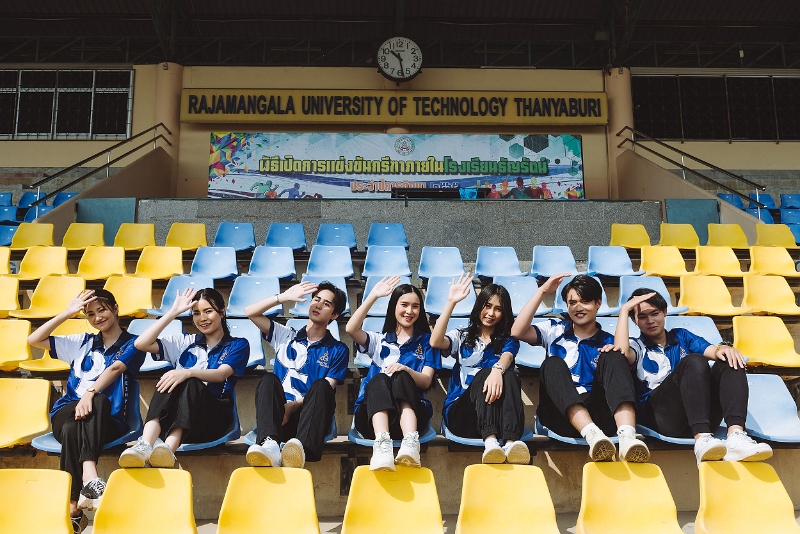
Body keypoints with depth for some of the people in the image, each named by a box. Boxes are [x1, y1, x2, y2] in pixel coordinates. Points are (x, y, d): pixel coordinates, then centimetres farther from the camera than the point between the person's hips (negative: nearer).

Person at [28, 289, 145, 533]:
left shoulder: (132, 343, 8)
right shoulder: (82, 342, 22)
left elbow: (115, 368, -12)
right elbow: (34, 340, 17)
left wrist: (90, 393, -29)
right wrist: (67, 313, 10)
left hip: (107, 420, -3)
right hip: (67, 411, 3)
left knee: (98, 401, -39)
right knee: (71, 430, -35)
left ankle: (89, 477, -54)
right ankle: (73, 509, -40)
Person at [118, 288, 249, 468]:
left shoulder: (237, 345, 11)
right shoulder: (185, 343, 20)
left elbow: (221, 374, -10)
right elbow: (141, 344, 7)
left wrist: (187, 373, -29)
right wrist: (173, 312, 5)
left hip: (214, 419, -2)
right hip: (173, 416, 2)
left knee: (191, 383, -34)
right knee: (168, 382, -30)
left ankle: (169, 449, -56)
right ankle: (145, 446, -52)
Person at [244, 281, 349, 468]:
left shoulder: (338, 350, 13)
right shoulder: (285, 337, 20)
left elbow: (326, 390, -1)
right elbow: (250, 312, 11)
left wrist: (292, 406, -16)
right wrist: (284, 297, 2)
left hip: (310, 417, -1)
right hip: (280, 414, 1)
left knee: (320, 386, -30)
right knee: (269, 379, -27)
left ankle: (302, 447, -55)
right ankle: (269, 445, -52)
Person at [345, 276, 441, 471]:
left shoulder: (426, 341, 21)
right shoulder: (379, 341, 22)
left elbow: (426, 381, 7)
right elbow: (351, 329, 0)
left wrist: (405, 370, -15)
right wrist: (373, 295, -3)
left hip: (410, 412, 0)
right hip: (374, 414, 1)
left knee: (401, 378, -32)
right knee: (379, 380, -33)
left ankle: (411, 443, -54)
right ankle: (382, 444, -57)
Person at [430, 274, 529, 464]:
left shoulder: (508, 341, 17)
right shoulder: (462, 337, 16)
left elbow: (507, 357, -10)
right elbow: (435, 342, -7)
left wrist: (498, 370, -35)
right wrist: (451, 302, -14)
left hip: (498, 416, 1)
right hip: (460, 414, -1)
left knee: (509, 376, -30)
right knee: (484, 373, -30)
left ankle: (512, 442, -52)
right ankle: (490, 442, -53)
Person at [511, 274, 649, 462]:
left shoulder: (609, 342, 18)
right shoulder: (555, 331, 17)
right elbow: (517, 332, -1)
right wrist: (542, 291, -2)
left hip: (598, 415, 0)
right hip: (561, 415, 0)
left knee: (613, 356, -19)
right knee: (553, 364, -25)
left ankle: (627, 437, -42)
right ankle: (592, 434, -47)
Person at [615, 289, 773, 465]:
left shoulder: (681, 336, 28)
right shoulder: (636, 346, 19)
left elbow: (711, 350, 10)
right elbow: (621, 352, -7)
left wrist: (723, 349, -14)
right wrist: (624, 310, 0)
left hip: (702, 416, 4)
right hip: (659, 415, -4)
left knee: (730, 361, -18)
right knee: (694, 361, -27)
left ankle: (736, 436, -38)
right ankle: (702, 439, -45)